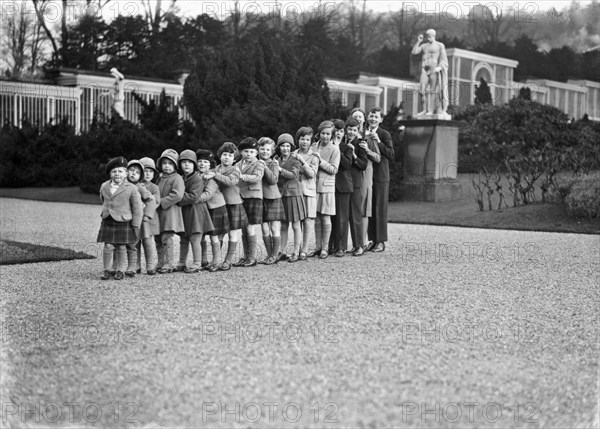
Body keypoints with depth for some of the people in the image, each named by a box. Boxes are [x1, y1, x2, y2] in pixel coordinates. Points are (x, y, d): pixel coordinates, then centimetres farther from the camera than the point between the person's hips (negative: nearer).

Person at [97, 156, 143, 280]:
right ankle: (107, 270, 11)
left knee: (121, 247, 3)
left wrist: (136, 226, -5)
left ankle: (120, 270, 16)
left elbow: (138, 209, -3)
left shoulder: (131, 188, -5)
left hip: (124, 223, -2)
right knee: (108, 246, -3)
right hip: (107, 222, 2)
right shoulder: (104, 187, 7)